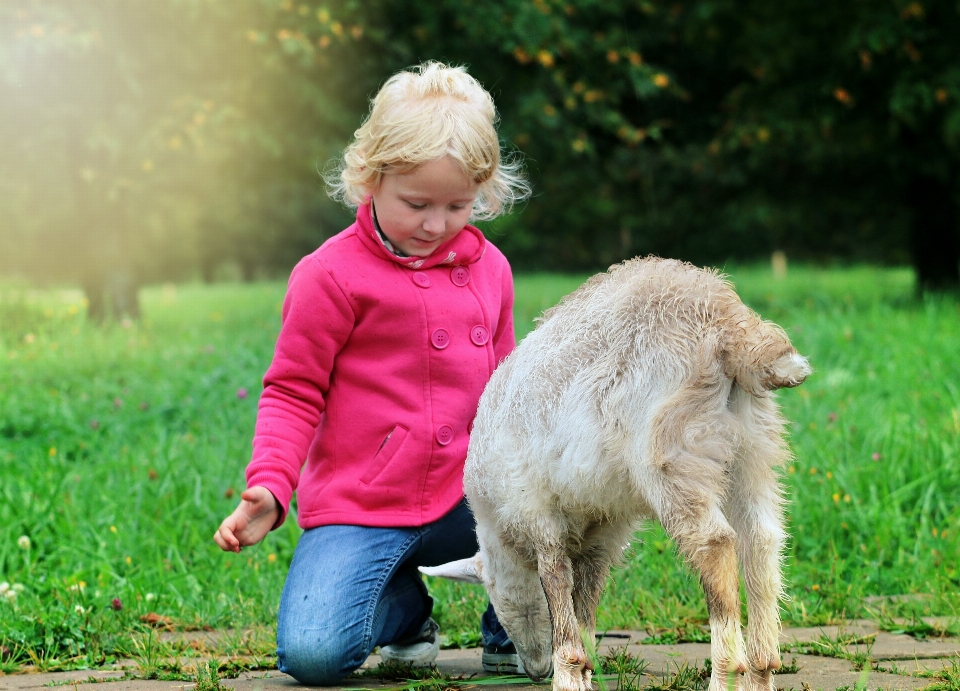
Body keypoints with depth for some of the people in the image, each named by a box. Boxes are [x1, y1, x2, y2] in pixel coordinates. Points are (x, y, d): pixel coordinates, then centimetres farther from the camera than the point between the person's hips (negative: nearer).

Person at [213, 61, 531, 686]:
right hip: (358, 509, -4)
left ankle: (514, 631, 7)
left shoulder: (489, 268, 10)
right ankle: (403, 605, 13)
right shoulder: (333, 275, -7)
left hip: (464, 501, 4)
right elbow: (294, 392, -4)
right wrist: (268, 488, -17)